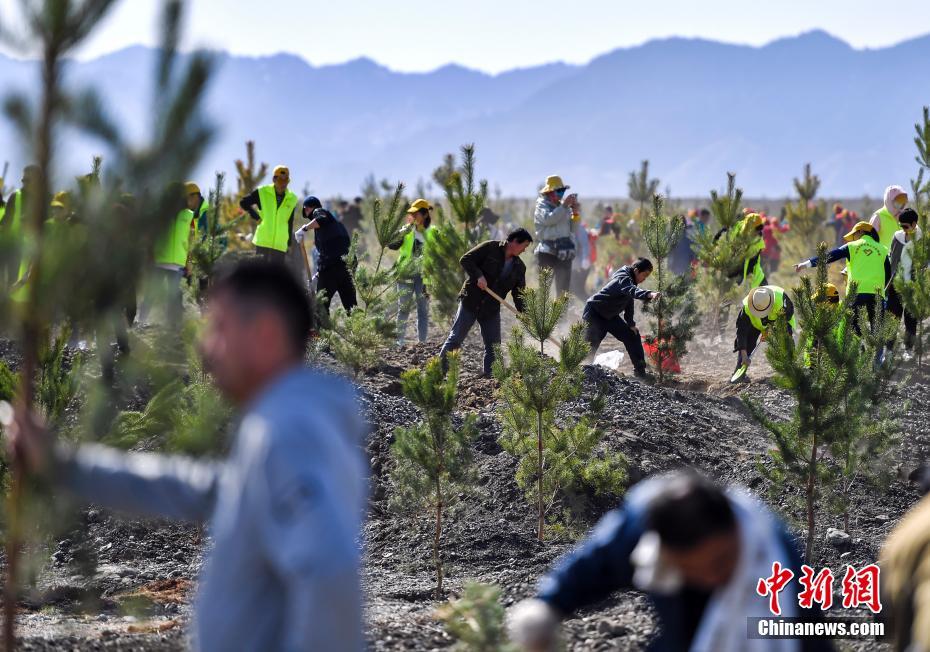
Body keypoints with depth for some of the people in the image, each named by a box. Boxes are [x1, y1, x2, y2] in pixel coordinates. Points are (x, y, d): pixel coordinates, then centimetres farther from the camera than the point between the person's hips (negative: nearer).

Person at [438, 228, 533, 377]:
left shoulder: (519, 267, 8)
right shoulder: (490, 248, -7)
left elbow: (519, 294, 8)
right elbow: (466, 260, -10)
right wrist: (478, 276, -24)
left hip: (491, 309, 5)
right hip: (470, 303, -5)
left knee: (493, 345, 2)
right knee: (455, 338, -4)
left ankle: (489, 376, 8)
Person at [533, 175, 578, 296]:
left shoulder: (562, 207, 16)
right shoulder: (542, 205, 1)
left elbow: (573, 228, 12)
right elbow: (548, 219, -21)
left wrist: (575, 211, -2)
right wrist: (564, 206, -20)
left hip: (564, 253, 6)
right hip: (547, 253, -6)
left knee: (563, 289, 6)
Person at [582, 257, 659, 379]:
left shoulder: (630, 280, 4)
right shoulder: (623, 279, -27)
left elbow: (629, 303, 14)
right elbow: (633, 291, -50)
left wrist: (631, 324, 6)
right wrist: (649, 295, -68)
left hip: (610, 316, 9)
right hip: (594, 313, -9)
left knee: (633, 336, 4)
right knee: (591, 343, -13)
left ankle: (640, 371, 8)